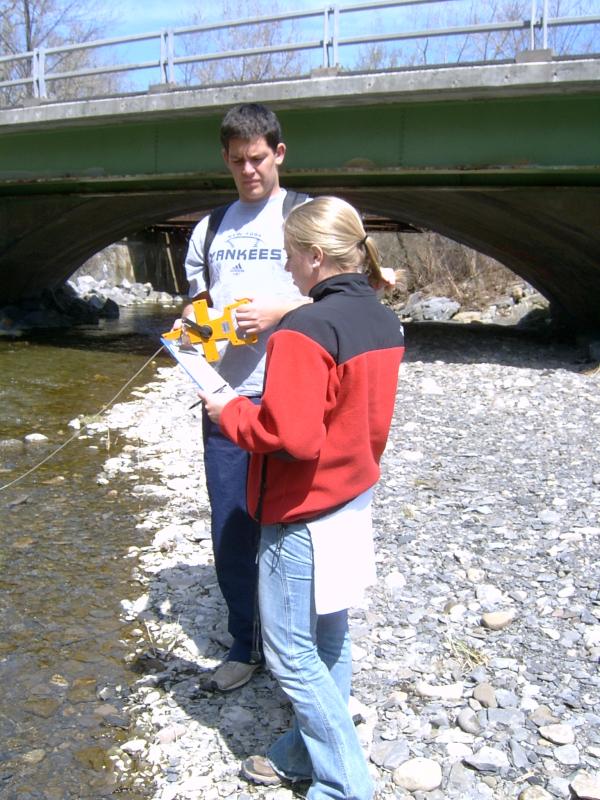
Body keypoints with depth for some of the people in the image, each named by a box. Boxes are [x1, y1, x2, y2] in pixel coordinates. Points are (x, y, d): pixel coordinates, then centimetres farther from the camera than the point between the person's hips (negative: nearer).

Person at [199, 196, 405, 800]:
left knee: (291, 655, 6)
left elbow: (291, 435, -29)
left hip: (303, 517, -9)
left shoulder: (305, 330, -24)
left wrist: (230, 412, -13)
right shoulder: (384, 323, 4)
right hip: (353, 501, 9)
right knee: (327, 639, 20)